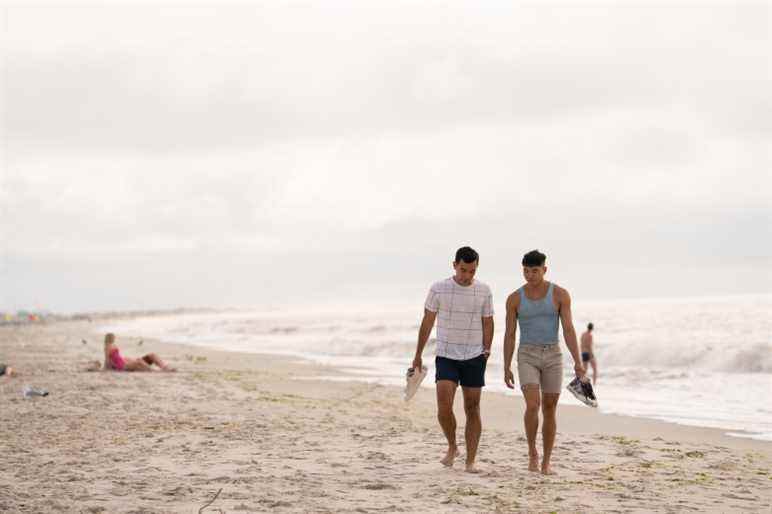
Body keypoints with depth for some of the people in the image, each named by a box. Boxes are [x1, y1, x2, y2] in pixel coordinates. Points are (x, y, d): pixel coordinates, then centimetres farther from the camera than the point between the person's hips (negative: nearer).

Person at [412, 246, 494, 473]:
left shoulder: (484, 291, 1)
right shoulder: (439, 289, -3)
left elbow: (488, 323, 7)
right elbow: (427, 322, 3)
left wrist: (486, 349, -6)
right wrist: (418, 355, 5)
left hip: (474, 358, 1)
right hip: (446, 356, -1)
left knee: (472, 409, 1)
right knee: (444, 407, -14)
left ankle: (470, 461, 6)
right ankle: (452, 447, 11)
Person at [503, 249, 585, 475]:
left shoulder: (560, 294, -4)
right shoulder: (514, 298, -2)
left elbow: (568, 330, -7)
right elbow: (509, 335, 2)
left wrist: (578, 363, -17)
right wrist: (506, 369, -1)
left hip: (552, 356, 1)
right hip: (527, 357, 0)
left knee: (550, 410, 3)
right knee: (533, 406, -18)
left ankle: (546, 462, 15)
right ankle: (532, 452, 4)